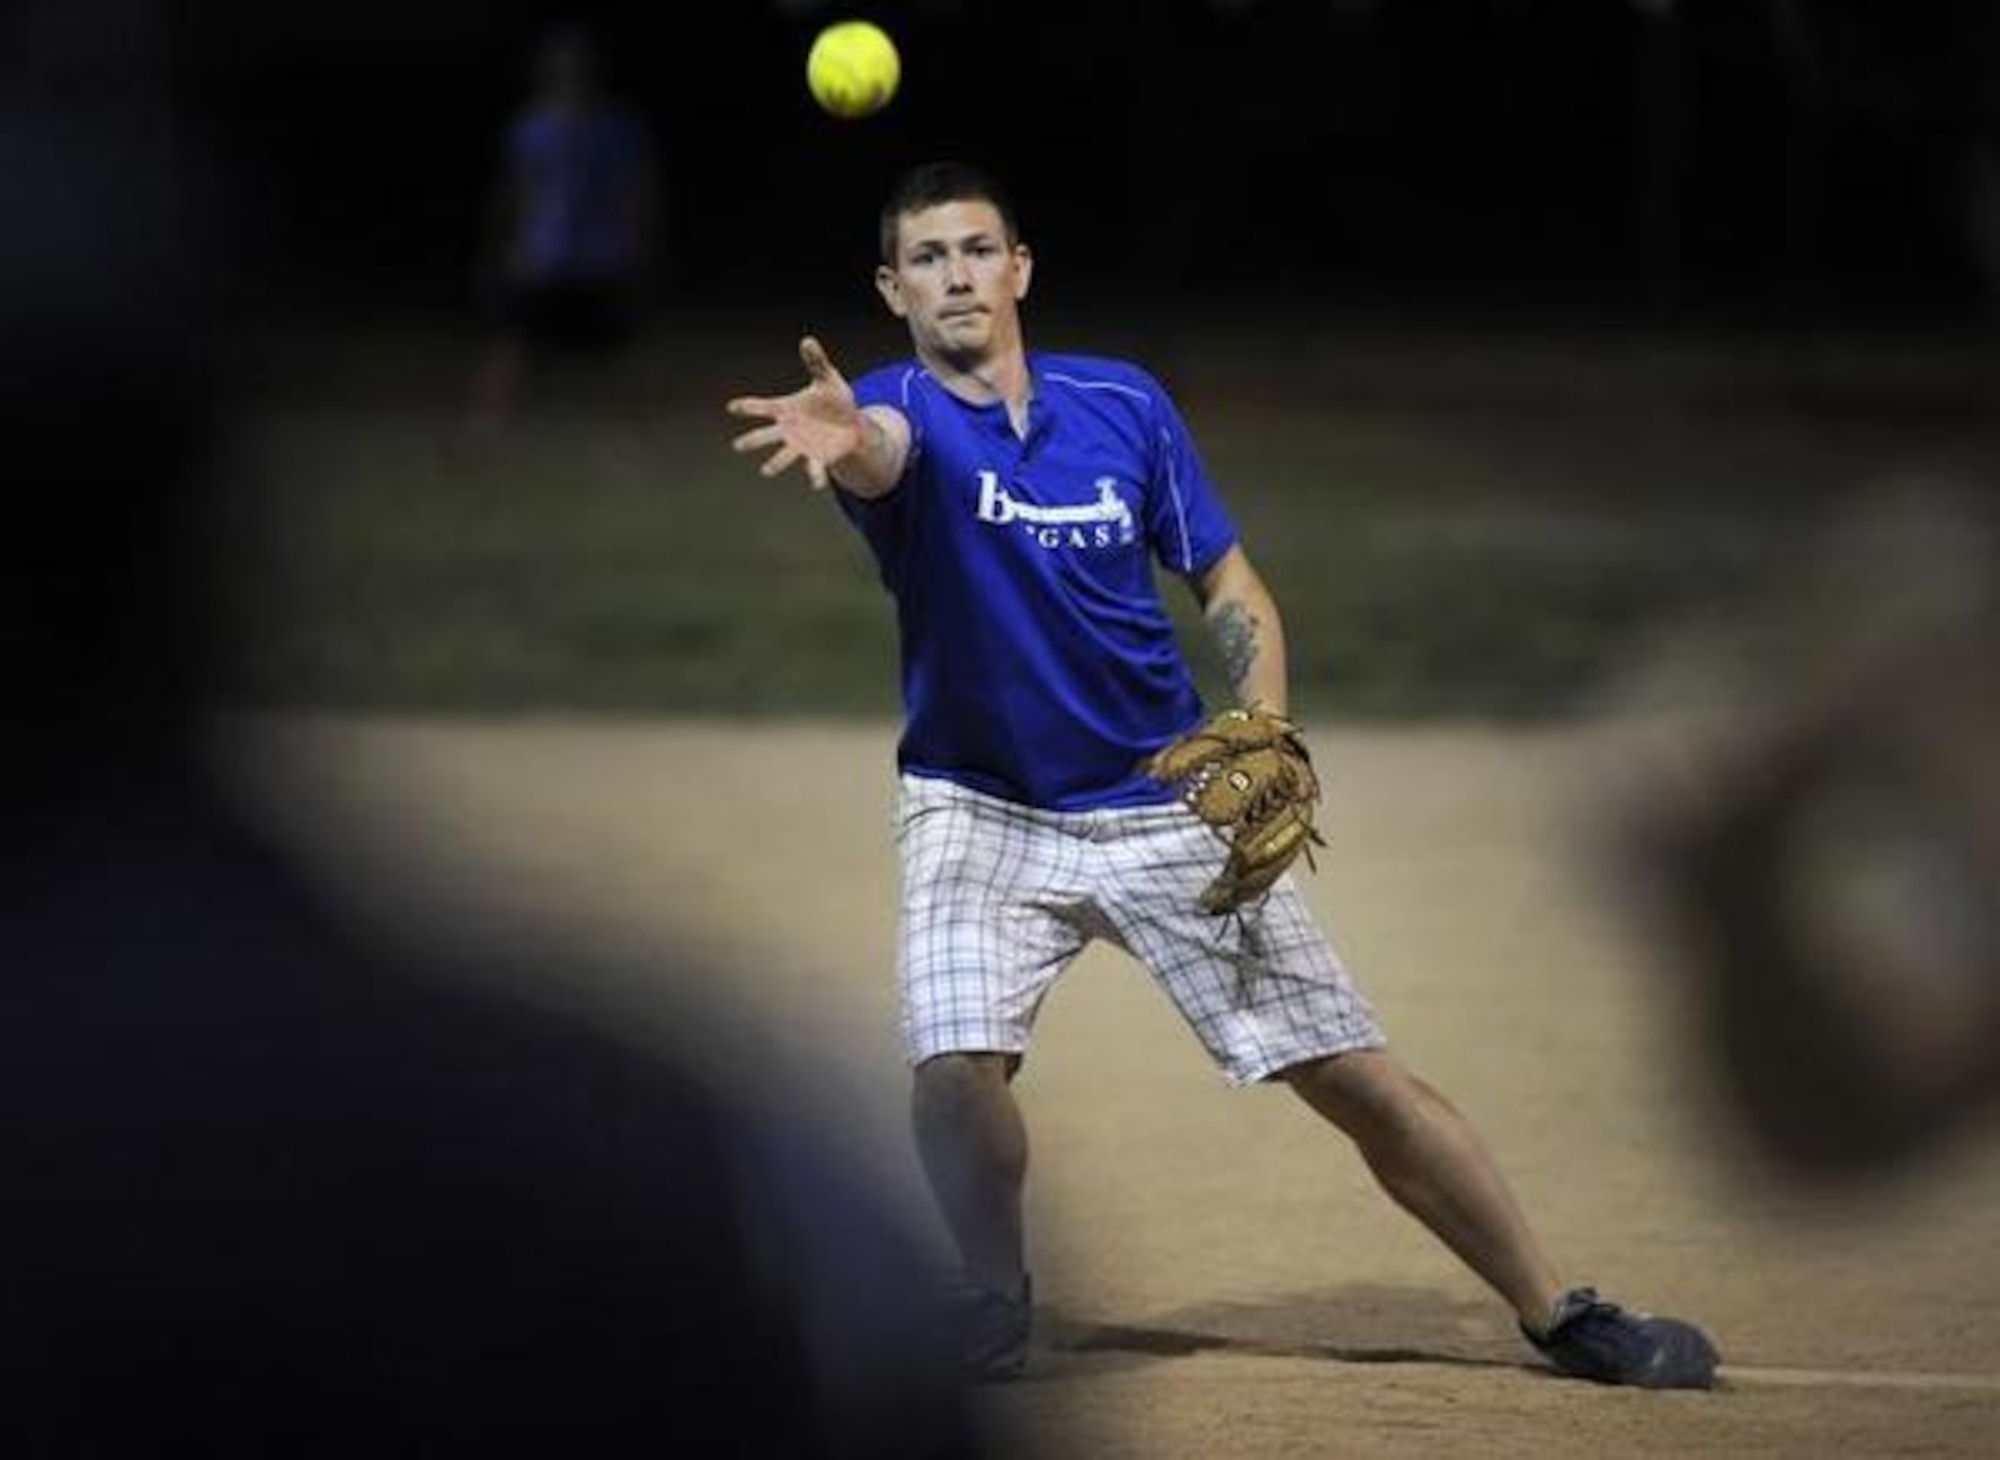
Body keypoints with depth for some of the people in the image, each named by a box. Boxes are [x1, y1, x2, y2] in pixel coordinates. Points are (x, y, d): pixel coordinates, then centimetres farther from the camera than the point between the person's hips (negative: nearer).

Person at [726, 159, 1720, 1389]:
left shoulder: (1126, 403, -2)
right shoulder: (899, 408, -11)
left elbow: (1229, 583, 7)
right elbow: (882, 451, -37)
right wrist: (843, 442, -63)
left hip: (1170, 807, 2)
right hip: (983, 810, -2)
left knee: (1356, 1075, 0)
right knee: (955, 1061, -25)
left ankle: (1557, 1313, 14)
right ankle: (995, 1313, 2)